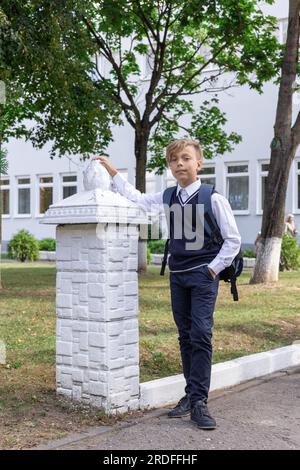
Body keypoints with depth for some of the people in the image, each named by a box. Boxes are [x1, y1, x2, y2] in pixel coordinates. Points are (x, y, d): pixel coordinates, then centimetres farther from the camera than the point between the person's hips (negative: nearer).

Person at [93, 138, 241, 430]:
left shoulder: (213, 199, -8)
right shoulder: (168, 198, 7)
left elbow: (233, 240, -3)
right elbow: (137, 198, 20)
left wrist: (214, 268, -8)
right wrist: (113, 172, 18)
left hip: (203, 276, -5)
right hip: (177, 275, 5)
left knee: (201, 335, -12)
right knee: (185, 337, 9)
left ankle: (199, 402, -11)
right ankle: (191, 394, 17)